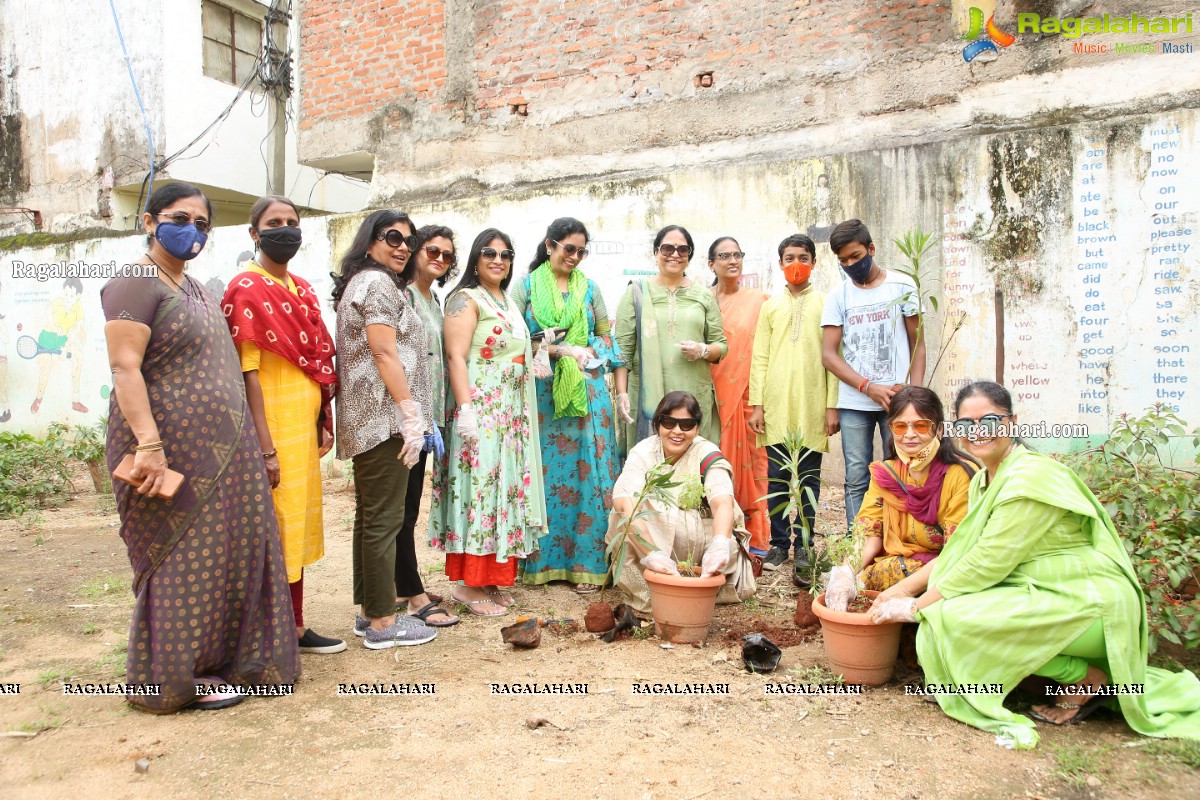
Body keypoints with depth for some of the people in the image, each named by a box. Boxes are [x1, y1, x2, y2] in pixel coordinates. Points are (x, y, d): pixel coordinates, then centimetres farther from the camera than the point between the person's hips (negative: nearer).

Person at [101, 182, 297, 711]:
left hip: (218, 448, 9)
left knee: (229, 551, 11)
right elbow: (124, 368, -19)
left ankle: (221, 657, 24)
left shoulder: (194, 288, 18)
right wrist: (148, 444, -27)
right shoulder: (136, 284, -10)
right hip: (170, 447, -9)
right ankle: (179, 676, 12)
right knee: (182, 559, -1)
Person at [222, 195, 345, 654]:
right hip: (273, 423, -8)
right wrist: (266, 447, -19)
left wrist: (324, 421, 13)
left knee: (298, 523, 14)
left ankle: (294, 627, 25)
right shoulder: (248, 288, -9)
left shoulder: (302, 288, 14)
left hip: (304, 422, 8)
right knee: (273, 528, -1)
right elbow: (248, 372, -15)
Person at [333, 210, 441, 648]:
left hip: (364, 419, 11)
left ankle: (369, 611, 22)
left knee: (370, 515, 13)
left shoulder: (357, 283, 22)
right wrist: (412, 416, -17)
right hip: (385, 418, -11)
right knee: (384, 518, -5)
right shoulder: (380, 283, -9)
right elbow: (385, 354, -17)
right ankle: (383, 622, 3)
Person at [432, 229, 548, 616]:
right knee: (479, 485, -8)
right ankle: (468, 583, 0)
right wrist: (465, 408, -23)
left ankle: (492, 577, 17)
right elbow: (456, 356, -16)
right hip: (480, 409, -8)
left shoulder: (509, 302, 20)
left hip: (512, 411, 8)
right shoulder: (466, 299, -5)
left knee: (505, 486, 8)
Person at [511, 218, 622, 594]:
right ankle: (542, 559, 12)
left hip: (586, 390, 2)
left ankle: (588, 562, 5)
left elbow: (605, 336, 15)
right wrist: (561, 350, -12)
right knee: (544, 472, 1)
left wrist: (587, 356, -6)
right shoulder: (525, 287, 6)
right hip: (541, 392, -1)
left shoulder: (589, 288, 13)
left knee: (587, 471, -1)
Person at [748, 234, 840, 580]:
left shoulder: (825, 304, 7)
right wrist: (756, 404, 0)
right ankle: (779, 544, 15)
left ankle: (804, 548, 11)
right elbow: (760, 358, 8)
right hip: (776, 405, 2)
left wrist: (833, 405, -4)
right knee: (777, 477, 5)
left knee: (809, 479, 3)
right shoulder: (770, 306, 12)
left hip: (813, 406, -1)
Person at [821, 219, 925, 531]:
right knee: (857, 479, 2)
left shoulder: (902, 285, 5)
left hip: (896, 399, -1)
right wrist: (870, 387, -10)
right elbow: (829, 354, 2)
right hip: (853, 403, 1)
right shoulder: (838, 296, 8)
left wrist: (915, 392, -7)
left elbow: (917, 343, 6)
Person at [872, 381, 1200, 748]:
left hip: (1089, 606, -9)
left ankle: (1087, 678, -5)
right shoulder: (983, 480, 9)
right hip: (1045, 596, 9)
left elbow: (988, 562, -22)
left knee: (955, 617, -25)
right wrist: (898, 593, -3)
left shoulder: (1031, 477, -20)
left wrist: (914, 607, -16)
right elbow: (957, 555, 8)